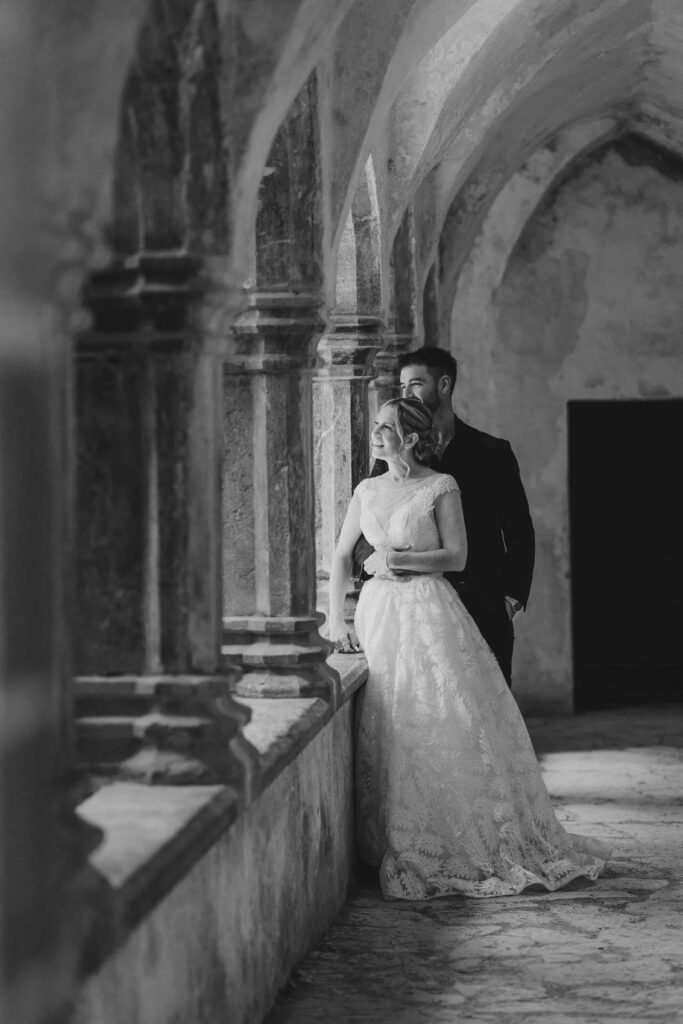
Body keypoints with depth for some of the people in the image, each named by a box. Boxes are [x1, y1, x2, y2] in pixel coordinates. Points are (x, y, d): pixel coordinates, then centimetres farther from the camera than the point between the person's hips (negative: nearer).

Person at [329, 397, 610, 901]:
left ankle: (493, 843, 2)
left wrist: (396, 560, -12)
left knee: (450, 725, -7)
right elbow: (343, 555, 17)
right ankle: (400, 847, 11)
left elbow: (457, 556, -8)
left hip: (431, 614, -5)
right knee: (386, 731, 2)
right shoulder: (367, 491, 11)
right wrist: (335, 618, 9)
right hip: (377, 614, 5)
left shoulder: (441, 487, -4)